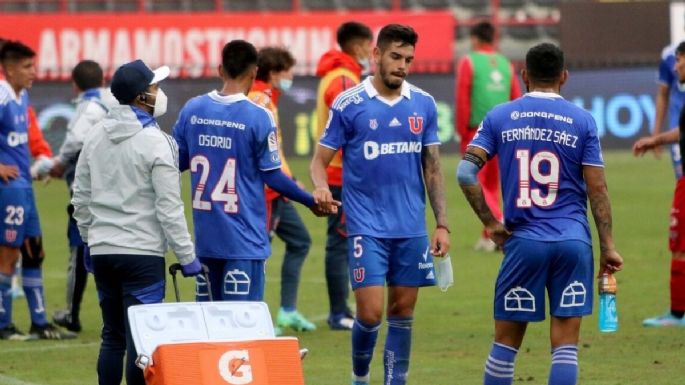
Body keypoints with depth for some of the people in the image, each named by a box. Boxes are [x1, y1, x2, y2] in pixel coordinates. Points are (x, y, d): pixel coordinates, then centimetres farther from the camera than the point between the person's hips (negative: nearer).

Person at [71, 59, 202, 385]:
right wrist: (187, 257, -7)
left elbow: (80, 196, 13)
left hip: (102, 251, 6)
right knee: (139, 340, -3)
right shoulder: (155, 143, -13)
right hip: (143, 252, -6)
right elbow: (169, 208, -13)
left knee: (112, 337, 13)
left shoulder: (95, 136, 6)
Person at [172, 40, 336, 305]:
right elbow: (272, 176, -9)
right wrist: (312, 202, 4)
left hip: (205, 237, 5)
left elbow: (176, 162, 9)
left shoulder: (192, 109, 1)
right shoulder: (258, 118, -12)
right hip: (243, 241, -5)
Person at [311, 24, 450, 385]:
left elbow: (432, 167, 11)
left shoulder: (424, 105, 6)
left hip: (411, 228, 3)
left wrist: (442, 224, 6)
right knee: (370, 312, -8)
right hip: (367, 227, -3)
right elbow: (321, 159, -1)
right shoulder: (348, 104, -4)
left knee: (402, 313, 5)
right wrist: (321, 187, -23)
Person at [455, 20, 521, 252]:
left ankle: (498, 219, -24)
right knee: (492, 184, 13)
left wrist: (462, 132, -3)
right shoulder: (505, 64, 11)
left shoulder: (469, 62, -4)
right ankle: (488, 238, 14)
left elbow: (462, 100, -9)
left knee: (475, 182, -1)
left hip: (477, 131, -5)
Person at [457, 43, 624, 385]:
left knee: (506, 342, 9)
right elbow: (597, 190, -1)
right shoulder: (582, 121, 2)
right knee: (565, 344, -1)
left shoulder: (499, 117, 4)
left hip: (523, 241, 1)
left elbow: (466, 172, -4)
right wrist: (607, 247, 5)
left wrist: (490, 223, 4)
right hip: (573, 241, 0)